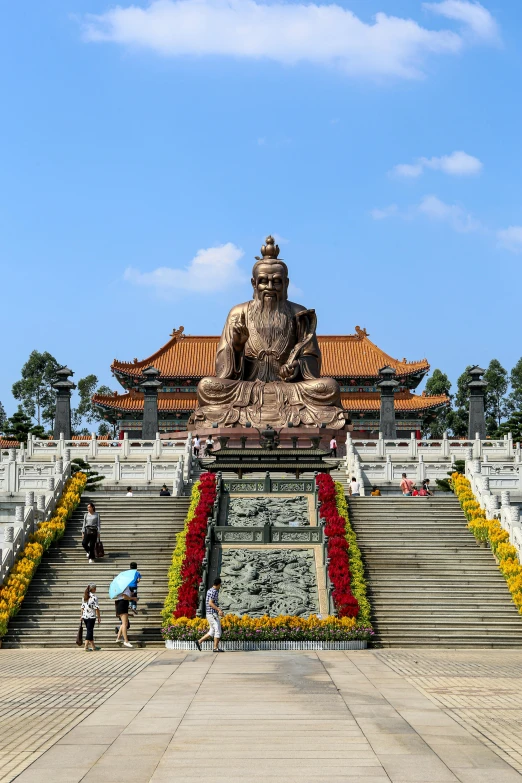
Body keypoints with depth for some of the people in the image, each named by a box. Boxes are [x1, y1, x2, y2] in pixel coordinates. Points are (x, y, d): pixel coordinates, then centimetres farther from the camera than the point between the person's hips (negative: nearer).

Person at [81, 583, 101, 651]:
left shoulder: (85, 596, 11)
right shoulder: (94, 596, -8)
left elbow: (82, 607, 13)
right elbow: (96, 608, -11)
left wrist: (81, 615, 18)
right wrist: (99, 617, -7)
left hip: (85, 616, 7)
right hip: (91, 616, -7)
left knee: (89, 631, 14)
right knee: (89, 631, -3)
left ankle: (93, 646, 22)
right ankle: (86, 647, -9)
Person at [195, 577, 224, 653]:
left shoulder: (209, 590, 15)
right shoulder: (214, 591, -15)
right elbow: (210, 603, -23)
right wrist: (219, 610, -23)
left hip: (210, 614, 10)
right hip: (213, 614, -10)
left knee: (212, 632, 12)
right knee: (218, 631, -5)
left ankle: (199, 641, 9)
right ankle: (216, 648, -3)